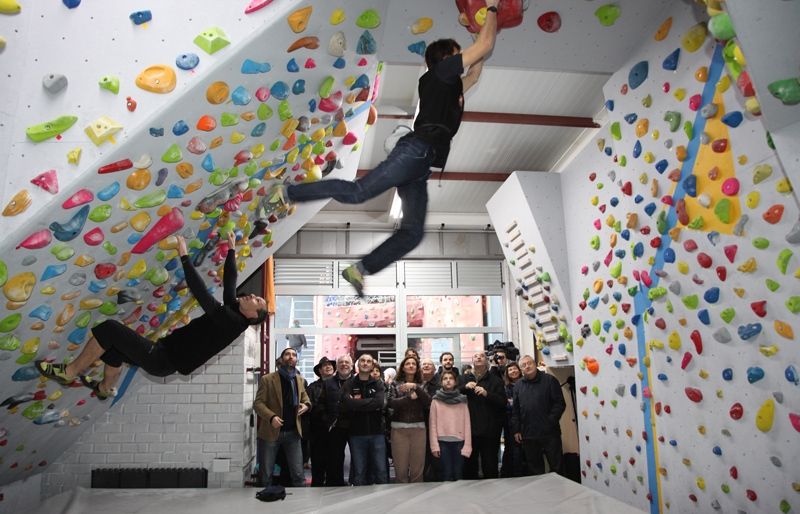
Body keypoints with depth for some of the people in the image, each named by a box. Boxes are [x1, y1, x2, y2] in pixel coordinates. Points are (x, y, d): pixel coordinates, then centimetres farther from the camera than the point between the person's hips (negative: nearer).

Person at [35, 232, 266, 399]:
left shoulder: (232, 321, -22)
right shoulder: (231, 311, 4)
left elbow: (201, 293, -28)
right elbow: (230, 279, 15)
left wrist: (184, 256, -25)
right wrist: (232, 249, 21)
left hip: (161, 361, -9)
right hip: (164, 357, 9)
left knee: (109, 328, -11)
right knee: (113, 346, 29)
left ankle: (68, 372, 4)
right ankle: (105, 388, 48)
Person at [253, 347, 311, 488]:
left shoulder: (300, 380, 8)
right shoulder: (267, 379, -5)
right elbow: (258, 403, -8)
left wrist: (306, 405, -3)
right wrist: (271, 417, -24)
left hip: (293, 432, 3)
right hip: (271, 432, -3)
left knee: (298, 475, 4)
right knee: (266, 476, 10)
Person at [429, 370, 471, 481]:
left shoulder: (462, 400, 5)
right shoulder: (436, 401, 2)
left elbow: (467, 424, 2)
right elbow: (433, 424, 0)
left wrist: (467, 446, -5)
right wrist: (434, 445, -6)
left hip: (459, 442, 1)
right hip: (443, 442, -1)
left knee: (458, 474, 5)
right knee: (446, 475, 2)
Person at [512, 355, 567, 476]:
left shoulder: (550, 380, 0)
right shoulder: (518, 386, 11)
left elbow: (560, 403, -4)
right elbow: (515, 410, 13)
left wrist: (550, 421, -11)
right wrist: (516, 430, 6)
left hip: (550, 433, -4)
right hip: (528, 435, 4)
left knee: (556, 466, 3)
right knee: (534, 468, 12)